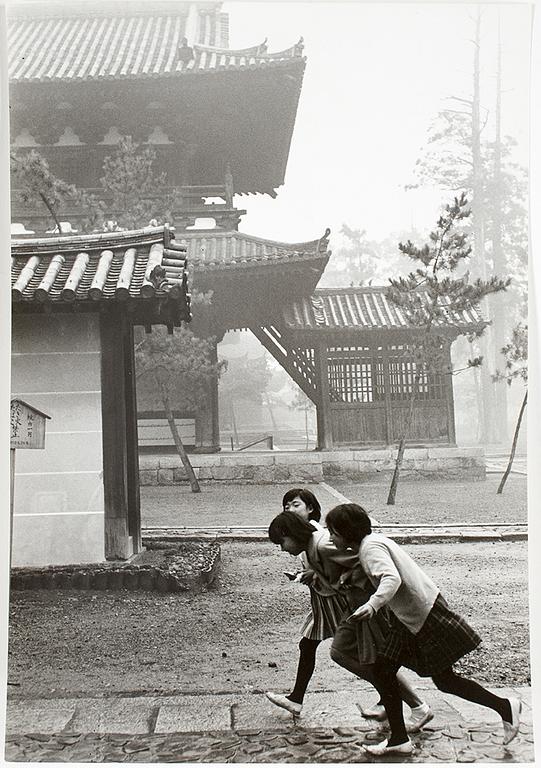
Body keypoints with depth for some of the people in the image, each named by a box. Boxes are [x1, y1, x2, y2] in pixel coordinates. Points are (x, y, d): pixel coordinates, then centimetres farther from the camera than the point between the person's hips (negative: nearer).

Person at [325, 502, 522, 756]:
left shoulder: (371, 547, -19)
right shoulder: (372, 542, 11)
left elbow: (392, 579, -36)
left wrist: (372, 605, -50)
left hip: (425, 614, -10)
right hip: (409, 618, 10)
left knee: (444, 680, 2)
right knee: (383, 670, 7)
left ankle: (504, 707, 17)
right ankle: (399, 739, 12)